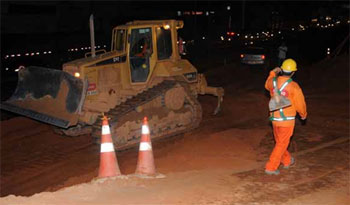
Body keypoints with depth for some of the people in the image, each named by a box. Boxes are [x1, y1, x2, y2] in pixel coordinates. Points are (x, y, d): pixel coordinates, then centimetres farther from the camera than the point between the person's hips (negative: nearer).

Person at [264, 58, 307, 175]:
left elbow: (267, 85, 23)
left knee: (279, 141, 23)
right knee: (282, 144, 4)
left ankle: (287, 161, 42)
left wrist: (273, 72, 29)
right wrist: (303, 114, 9)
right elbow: (300, 104, -10)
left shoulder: (273, 81, -4)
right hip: (287, 120, -6)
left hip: (275, 118, 6)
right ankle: (271, 167, 3)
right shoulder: (293, 86, -19)